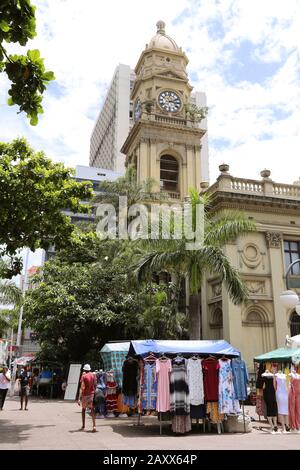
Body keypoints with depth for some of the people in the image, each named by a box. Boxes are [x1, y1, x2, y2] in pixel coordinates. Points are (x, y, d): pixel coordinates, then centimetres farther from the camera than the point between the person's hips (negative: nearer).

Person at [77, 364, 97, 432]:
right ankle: (94, 426, -19)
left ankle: (83, 426, 22)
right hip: (92, 394, 2)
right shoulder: (93, 375, 4)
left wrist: (79, 398, -15)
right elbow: (95, 385, 4)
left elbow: (82, 387, -14)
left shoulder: (83, 376, -8)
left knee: (83, 409, 16)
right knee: (92, 409, -3)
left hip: (85, 395, -2)